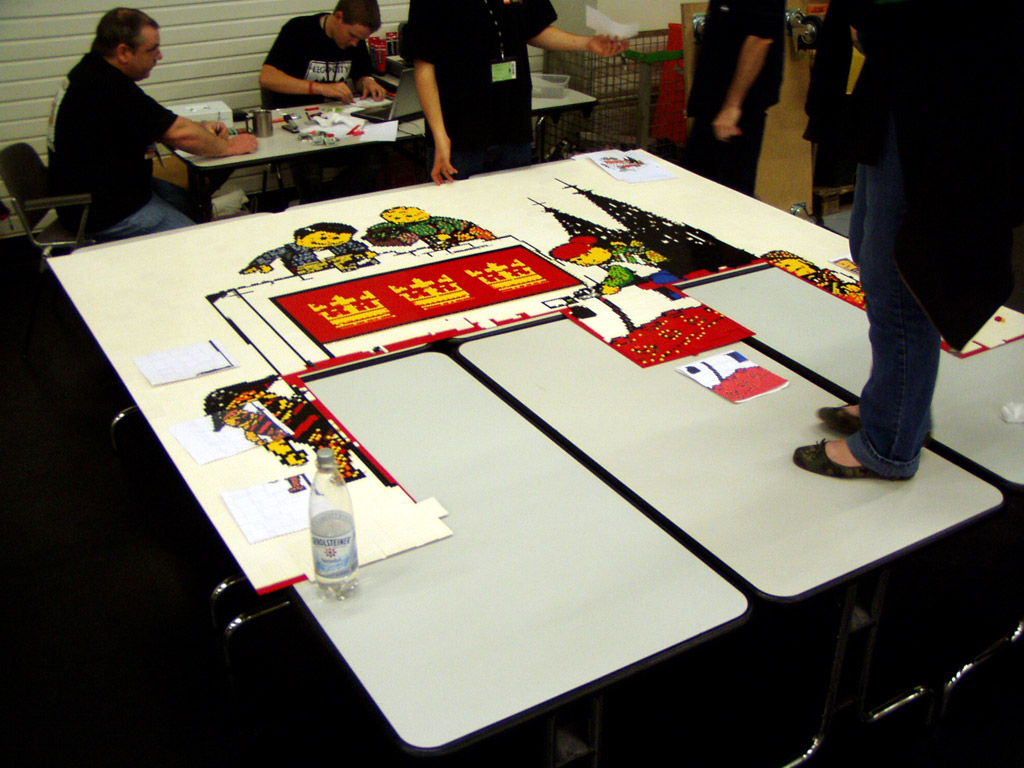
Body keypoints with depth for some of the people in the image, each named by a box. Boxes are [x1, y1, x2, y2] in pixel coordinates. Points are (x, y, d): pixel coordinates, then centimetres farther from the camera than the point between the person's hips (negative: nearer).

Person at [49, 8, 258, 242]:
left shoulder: (92, 70, 6)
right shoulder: (110, 90, -26)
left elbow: (157, 124, 17)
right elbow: (179, 134, -22)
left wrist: (199, 127, 6)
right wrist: (228, 147, -7)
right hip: (106, 214, -11)